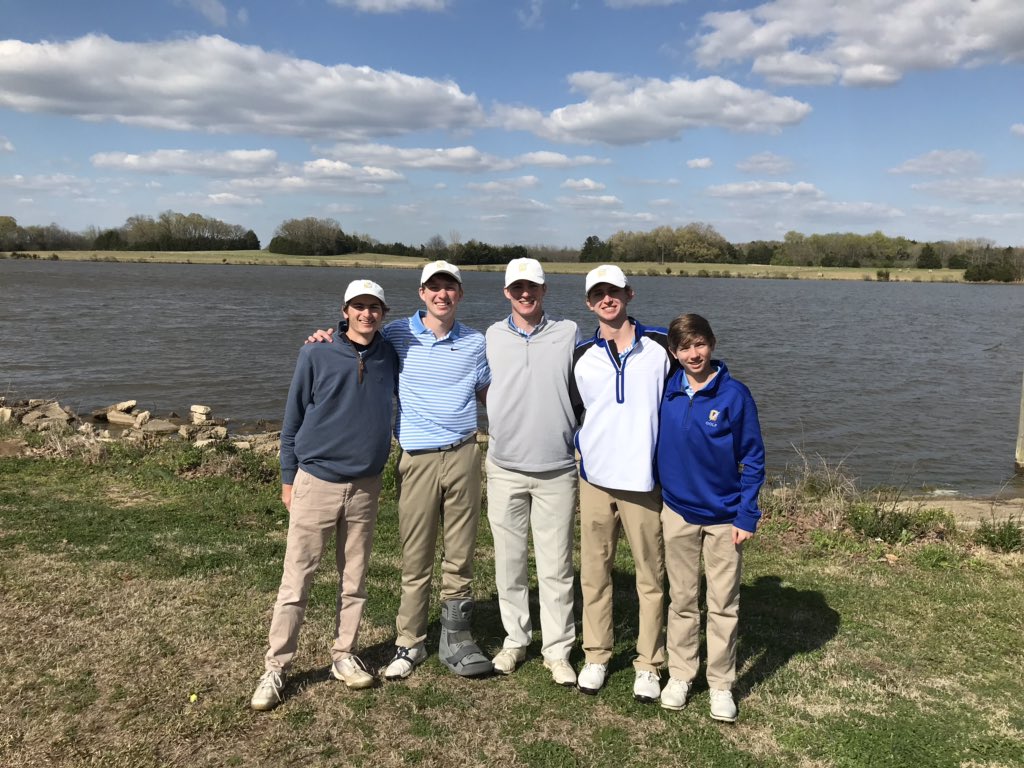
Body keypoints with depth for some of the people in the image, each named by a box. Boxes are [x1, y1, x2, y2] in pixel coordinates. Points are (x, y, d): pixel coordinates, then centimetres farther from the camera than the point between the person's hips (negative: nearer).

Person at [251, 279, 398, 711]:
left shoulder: (389, 358, 2)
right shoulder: (316, 356, -5)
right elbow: (293, 421, 1)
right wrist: (288, 478, 1)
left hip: (366, 487, 3)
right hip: (315, 482, -3)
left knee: (354, 579, 12)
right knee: (296, 581, 1)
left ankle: (344, 656, 26)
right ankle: (276, 669, 12)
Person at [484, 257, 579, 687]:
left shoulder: (569, 333, 1)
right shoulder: (492, 337, 5)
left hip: (556, 469, -1)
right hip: (505, 468, 2)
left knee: (556, 566, 4)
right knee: (509, 561, 11)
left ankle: (557, 649, 17)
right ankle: (515, 639, 26)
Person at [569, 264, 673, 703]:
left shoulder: (660, 346, 1)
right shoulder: (580, 356, 6)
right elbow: (569, 412, 18)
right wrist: (583, 448, 10)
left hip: (645, 481, -2)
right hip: (595, 480, 2)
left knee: (651, 575, 5)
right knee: (594, 572, 10)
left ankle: (648, 665, 18)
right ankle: (596, 655, 25)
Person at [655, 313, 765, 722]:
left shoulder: (734, 394, -10)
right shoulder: (667, 393, -2)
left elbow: (753, 458, -6)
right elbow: (655, 446, 9)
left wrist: (747, 515, -9)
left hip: (724, 516, -2)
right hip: (678, 512, 2)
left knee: (724, 604, 7)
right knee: (682, 600, 13)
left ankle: (721, 684, 21)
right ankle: (679, 674, 27)